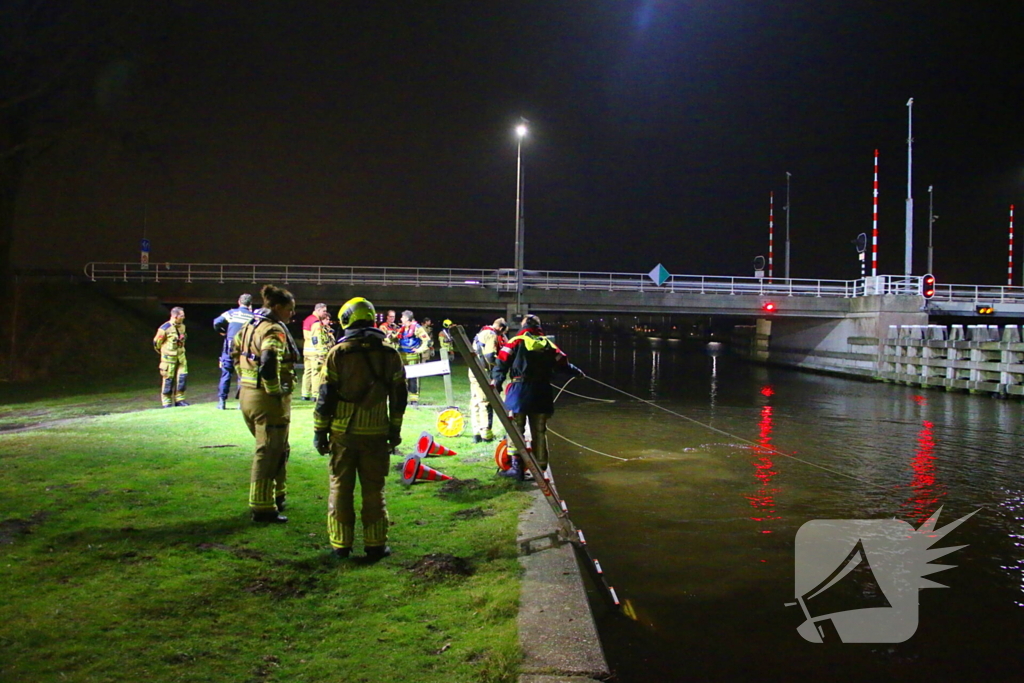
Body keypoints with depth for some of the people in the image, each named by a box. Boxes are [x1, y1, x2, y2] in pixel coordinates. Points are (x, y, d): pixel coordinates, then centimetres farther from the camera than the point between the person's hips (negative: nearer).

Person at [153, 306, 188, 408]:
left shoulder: (182, 326, 5)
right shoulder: (164, 328, -16)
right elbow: (156, 343, -4)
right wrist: (164, 352, 9)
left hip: (181, 356, 6)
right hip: (169, 357, -6)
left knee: (183, 376, 1)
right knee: (168, 379, 1)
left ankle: (179, 399, 13)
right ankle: (166, 402, 12)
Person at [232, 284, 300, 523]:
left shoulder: (251, 325, 12)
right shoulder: (274, 330, -17)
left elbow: (235, 348, 26)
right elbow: (269, 363, -31)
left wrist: (244, 378, 26)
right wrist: (276, 390, -20)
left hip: (248, 394, 10)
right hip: (269, 399, -10)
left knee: (279, 449, 23)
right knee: (268, 453, -1)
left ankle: (276, 495, 34)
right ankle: (262, 508, 5)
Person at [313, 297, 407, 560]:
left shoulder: (338, 353, -6)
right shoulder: (389, 354, 2)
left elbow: (326, 396, -5)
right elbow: (399, 397, 7)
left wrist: (320, 431, 3)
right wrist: (395, 430, 16)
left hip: (343, 432, -1)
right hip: (376, 433, 1)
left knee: (341, 488, 10)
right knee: (374, 489, 9)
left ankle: (341, 544, 15)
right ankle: (375, 545, 13)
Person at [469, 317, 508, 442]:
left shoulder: (481, 334, 20)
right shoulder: (491, 335, -11)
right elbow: (490, 356, -19)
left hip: (474, 372, 9)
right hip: (483, 373, -9)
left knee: (475, 402, 11)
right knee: (486, 403, -4)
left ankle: (477, 432, 15)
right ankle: (486, 433, -2)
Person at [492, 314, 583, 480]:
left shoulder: (516, 342, 4)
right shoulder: (548, 345, 12)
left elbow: (502, 363, -6)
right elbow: (563, 363, 19)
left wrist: (496, 380, -10)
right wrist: (577, 372, 35)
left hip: (519, 392, -3)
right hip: (542, 394, 3)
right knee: (539, 432, 10)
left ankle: (516, 465, -4)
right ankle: (540, 468, 13)